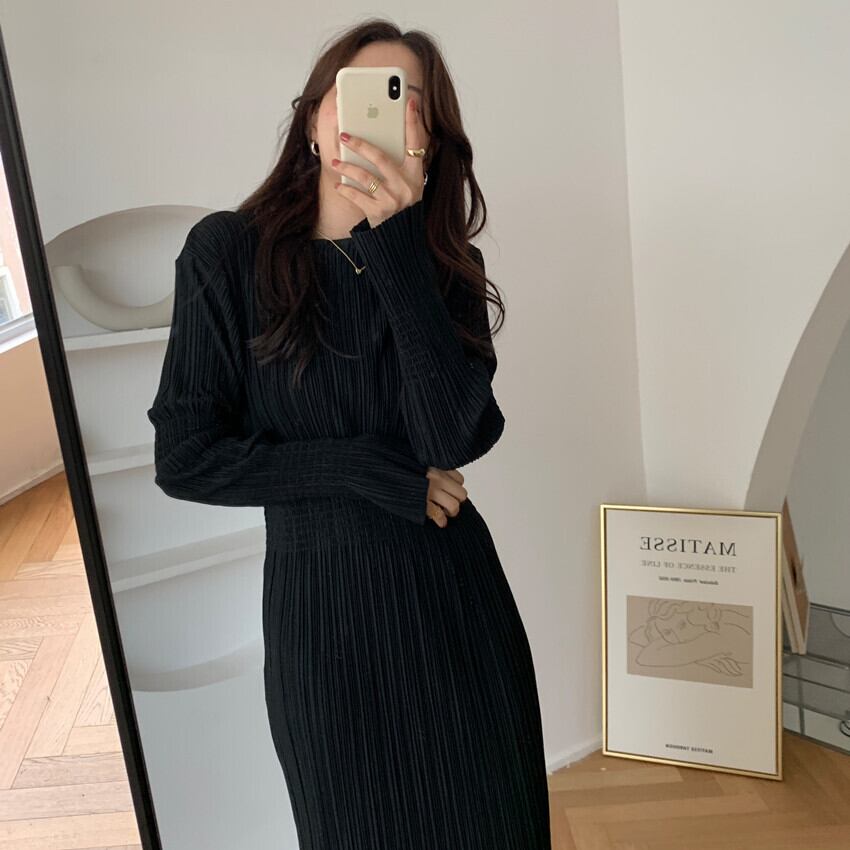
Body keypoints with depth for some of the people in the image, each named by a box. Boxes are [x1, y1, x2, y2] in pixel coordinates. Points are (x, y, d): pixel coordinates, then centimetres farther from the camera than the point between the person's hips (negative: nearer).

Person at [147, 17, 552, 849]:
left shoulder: (445, 266, -1)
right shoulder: (228, 251, -9)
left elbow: (454, 439, -18)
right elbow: (183, 457, -11)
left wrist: (395, 245, -23)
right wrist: (373, 470, -15)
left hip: (451, 597, 3)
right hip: (318, 602, -2)